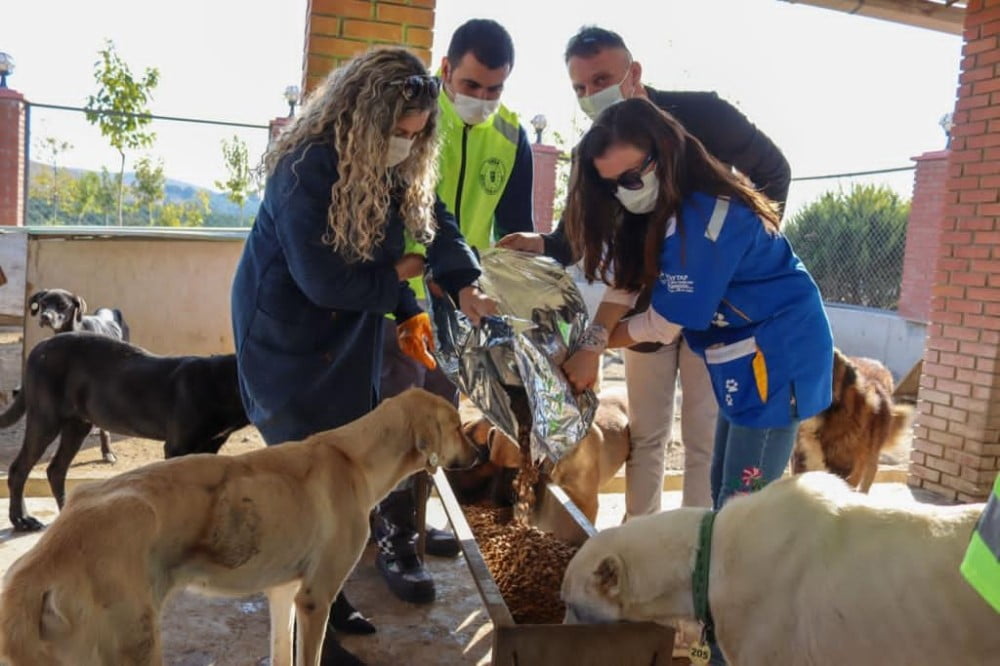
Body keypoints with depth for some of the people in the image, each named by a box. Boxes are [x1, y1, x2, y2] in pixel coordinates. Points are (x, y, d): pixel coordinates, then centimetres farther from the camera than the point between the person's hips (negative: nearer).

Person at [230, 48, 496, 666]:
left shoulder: (397, 166, -1)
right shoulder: (305, 169, -25)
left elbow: (433, 220, -7)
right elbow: (323, 279, -26)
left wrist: (466, 284, -24)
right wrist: (397, 277, -13)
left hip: (349, 335, 7)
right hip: (288, 337, -7)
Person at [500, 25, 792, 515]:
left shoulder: (702, 114, -13)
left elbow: (772, 170, 0)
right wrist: (542, 244, -24)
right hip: (646, 307, 3)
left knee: (704, 437, 3)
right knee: (645, 433, 12)